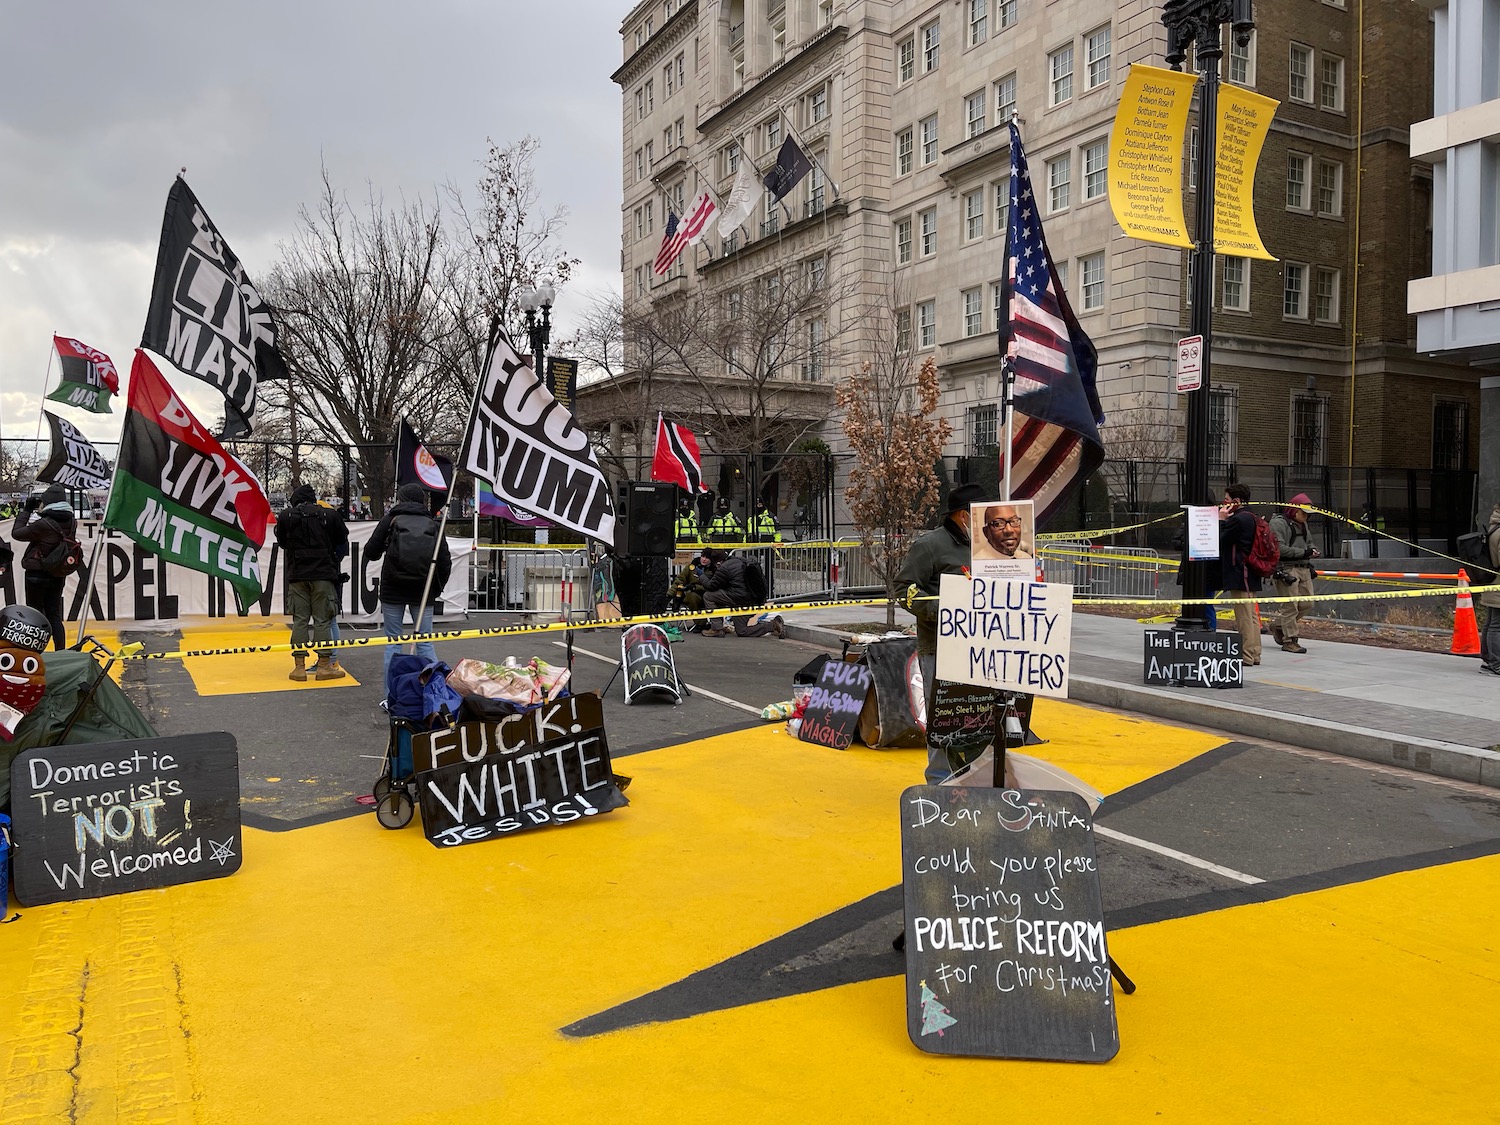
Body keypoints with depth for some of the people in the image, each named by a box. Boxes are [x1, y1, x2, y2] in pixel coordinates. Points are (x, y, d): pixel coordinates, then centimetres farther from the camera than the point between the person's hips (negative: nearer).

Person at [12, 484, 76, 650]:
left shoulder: (44, 524, -22)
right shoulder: (71, 522, -3)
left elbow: (17, 533, -8)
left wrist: (26, 511, -1)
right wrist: (41, 513, 6)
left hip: (37, 574, -6)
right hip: (58, 575, 6)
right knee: (54, 617, 13)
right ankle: (61, 653, 13)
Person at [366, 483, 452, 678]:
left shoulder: (391, 519, 1)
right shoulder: (432, 524, 6)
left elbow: (370, 553, 1)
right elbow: (445, 562, 2)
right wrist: (437, 589, 13)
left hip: (392, 589, -1)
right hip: (423, 590, 1)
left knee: (393, 642, 6)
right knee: (425, 643, 5)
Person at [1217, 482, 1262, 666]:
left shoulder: (1238, 519, -16)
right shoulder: (1250, 518, 17)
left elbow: (1220, 541, -11)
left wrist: (1220, 520, -2)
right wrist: (1224, 520, 11)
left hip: (1239, 574, -10)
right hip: (1250, 575, 10)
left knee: (1243, 615, -7)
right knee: (1251, 615, 13)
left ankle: (1246, 656, -4)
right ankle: (1254, 653, 18)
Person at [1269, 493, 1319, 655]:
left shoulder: (1302, 524, 20)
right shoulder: (1278, 523, -9)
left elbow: (1308, 542, 31)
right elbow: (1279, 548, -18)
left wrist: (1312, 549, 7)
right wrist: (1303, 552, -19)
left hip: (1303, 569, 9)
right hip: (1286, 569, -9)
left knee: (1306, 603, 8)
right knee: (1290, 605, -8)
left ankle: (1279, 626, 26)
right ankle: (1289, 640, 0)